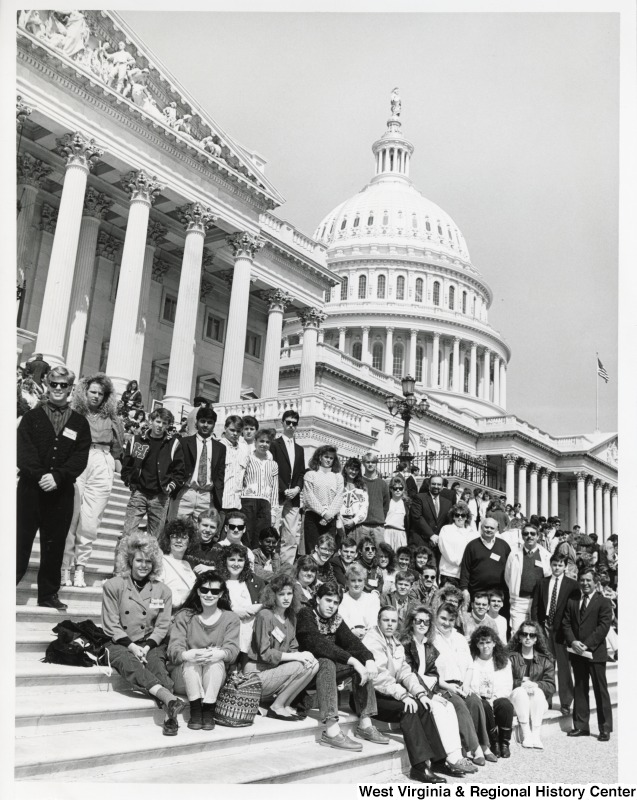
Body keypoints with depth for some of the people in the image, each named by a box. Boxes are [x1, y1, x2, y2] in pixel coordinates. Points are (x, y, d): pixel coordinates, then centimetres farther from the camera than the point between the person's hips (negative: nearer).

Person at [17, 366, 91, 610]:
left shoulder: (80, 423, 7)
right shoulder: (32, 417, 5)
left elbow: (80, 457, -2)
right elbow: (23, 451, -5)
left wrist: (57, 476, -16)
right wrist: (39, 475, -19)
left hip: (62, 492, 1)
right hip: (30, 488, -1)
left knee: (54, 544, 8)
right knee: (20, 540, 0)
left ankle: (48, 594, 19)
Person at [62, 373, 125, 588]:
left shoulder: (111, 419, 16)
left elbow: (117, 447, 23)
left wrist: (115, 461, 8)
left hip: (102, 467, 2)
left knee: (90, 521, -2)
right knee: (69, 517, -6)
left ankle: (80, 568, 6)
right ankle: (65, 567, 1)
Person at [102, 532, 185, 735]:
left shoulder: (162, 590, 10)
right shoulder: (113, 586, 3)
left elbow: (162, 626, 7)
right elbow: (111, 625, -1)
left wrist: (147, 647, -11)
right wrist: (132, 646, -13)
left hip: (149, 644, 3)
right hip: (120, 644, -2)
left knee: (158, 665, -31)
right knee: (128, 663, -36)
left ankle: (170, 715, -47)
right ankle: (168, 698, -56)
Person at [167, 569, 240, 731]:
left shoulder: (230, 618, 7)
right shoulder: (184, 616, 5)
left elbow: (232, 650, -9)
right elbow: (174, 648, -11)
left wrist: (219, 654, -35)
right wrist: (188, 655, -36)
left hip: (214, 676, 0)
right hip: (184, 677, 0)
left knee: (216, 661, -30)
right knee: (191, 661, -31)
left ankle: (208, 711, -31)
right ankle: (195, 710, -33)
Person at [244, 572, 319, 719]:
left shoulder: (291, 617, 11)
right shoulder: (265, 616, -14)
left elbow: (292, 649, 8)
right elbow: (265, 654, -19)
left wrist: (304, 656, -15)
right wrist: (297, 656, -21)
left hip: (276, 669, 8)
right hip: (257, 674, -8)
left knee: (313, 664, -10)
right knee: (302, 666, -23)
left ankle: (285, 704, 0)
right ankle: (276, 707, -7)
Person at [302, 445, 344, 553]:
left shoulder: (338, 476, 14)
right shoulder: (310, 474, 5)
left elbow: (339, 497, 5)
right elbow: (309, 497, -3)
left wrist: (330, 514, -9)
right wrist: (323, 512, -10)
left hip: (331, 519, 2)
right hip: (313, 516, -2)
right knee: (311, 549, -5)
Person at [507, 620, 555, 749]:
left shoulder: (545, 660, 10)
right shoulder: (511, 657, 4)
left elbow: (551, 686, -2)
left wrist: (536, 684, -20)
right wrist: (521, 683, -24)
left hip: (539, 701, 1)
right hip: (516, 700, -1)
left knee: (538, 692, -31)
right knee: (520, 691, -32)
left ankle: (536, 734, -34)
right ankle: (525, 734, -34)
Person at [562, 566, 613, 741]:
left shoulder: (604, 602, -2)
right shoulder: (571, 602, 12)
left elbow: (604, 626, -11)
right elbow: (566, 624, 7)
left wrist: (587, 644, -18)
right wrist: (573, 642, -10)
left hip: (595, 653, -5)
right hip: (577, 654, 5)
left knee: (600, 690, 1)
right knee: (579, 689, 10)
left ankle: (605, 728, 9)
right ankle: (581, 726, 17)